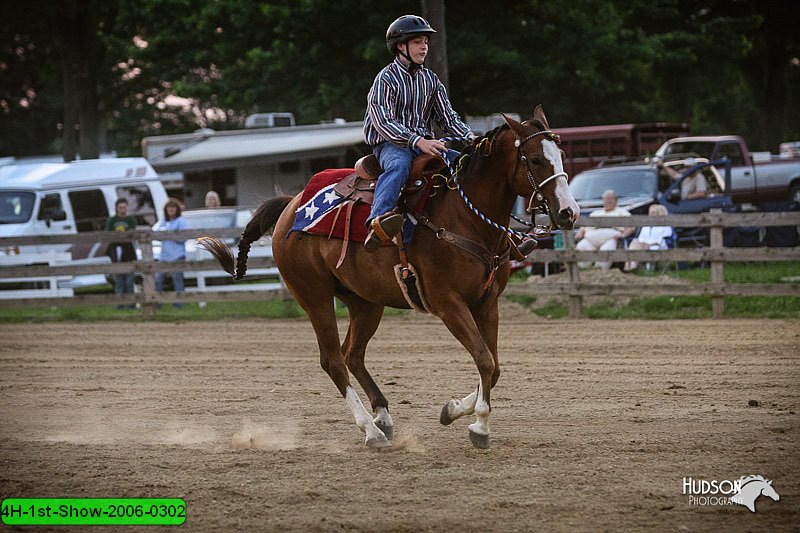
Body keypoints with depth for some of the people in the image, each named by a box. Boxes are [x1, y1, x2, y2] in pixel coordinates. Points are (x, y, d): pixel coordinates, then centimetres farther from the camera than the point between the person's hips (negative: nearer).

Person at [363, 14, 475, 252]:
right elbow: (383, 122, -17)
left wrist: (471, 139, -5)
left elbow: (448, 118, 15)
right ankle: (378, 221, -61)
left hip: (425, 144, 6)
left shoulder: (431, 80, 16)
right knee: (399, 164, -40)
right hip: (390, 144, -6)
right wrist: (417, 141, -29)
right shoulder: (386, 79, -5)